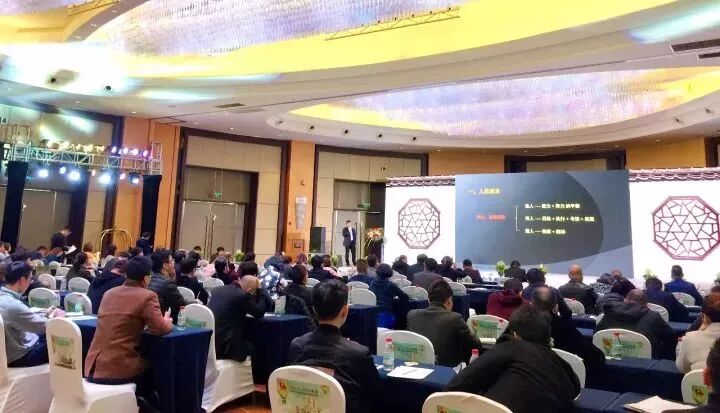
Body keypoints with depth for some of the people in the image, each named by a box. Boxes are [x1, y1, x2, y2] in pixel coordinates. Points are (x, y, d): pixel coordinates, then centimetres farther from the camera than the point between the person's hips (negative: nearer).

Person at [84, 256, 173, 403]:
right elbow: (159, 329, -13)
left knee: (146, 365, 30)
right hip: (118, 371, -6)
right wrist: (168, 322, 8)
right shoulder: (147, 296, -10)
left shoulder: (109, 293, 11)